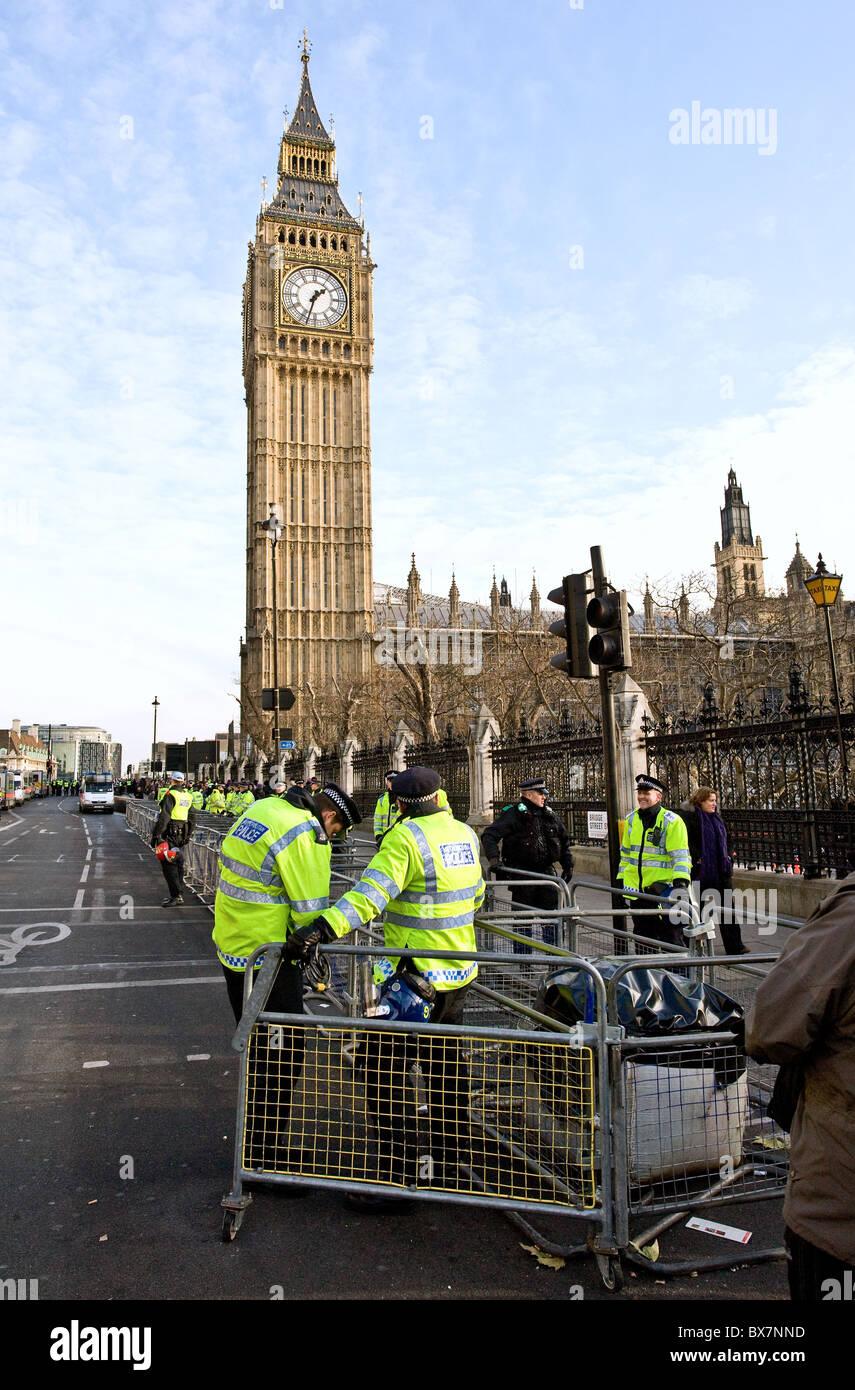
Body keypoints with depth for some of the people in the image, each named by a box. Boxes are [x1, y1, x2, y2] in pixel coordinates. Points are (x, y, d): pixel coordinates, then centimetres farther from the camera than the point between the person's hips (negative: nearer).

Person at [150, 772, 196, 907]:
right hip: (182, 833, 8)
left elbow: (164, 817, -18)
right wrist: (187, 835, 25)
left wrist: (156, 835, -15)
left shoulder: (170, 794, -11)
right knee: (177, 863, 14)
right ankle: (179, 893, 18)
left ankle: (176, 896, -10)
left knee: (168, 863, -6)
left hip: (169, 832, -8)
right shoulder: (188, 796, 14)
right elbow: (192, 818, 19)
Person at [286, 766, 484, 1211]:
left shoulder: (405, 837, -17)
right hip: (459, 974, 9)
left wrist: (322, 928, -38)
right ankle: (452, 1149, 40)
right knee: (444, 1059, 24)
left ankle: (396, 1175, 0)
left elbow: (370, 894, -31)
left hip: (416, 977, -8)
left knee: (385, 1066, -2)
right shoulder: (465, 834, 6)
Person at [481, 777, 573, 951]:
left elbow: (564, 840, 24)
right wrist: (494, 859, -28)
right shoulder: (513, 814, -8)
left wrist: (568, 865, 15)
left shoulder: (549, 815, 12)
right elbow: (489, 836, -15)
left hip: (546, 871, 5)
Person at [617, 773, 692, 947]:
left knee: (670, 939, -3)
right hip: (636, 891, 6)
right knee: (643, 938, 15)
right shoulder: (631, 820, 11)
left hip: (662, 890, -6)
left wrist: (681, 880, -25)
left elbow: (681, 856, -12)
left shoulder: (672, 821, -7)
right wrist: (621, 880, 20)